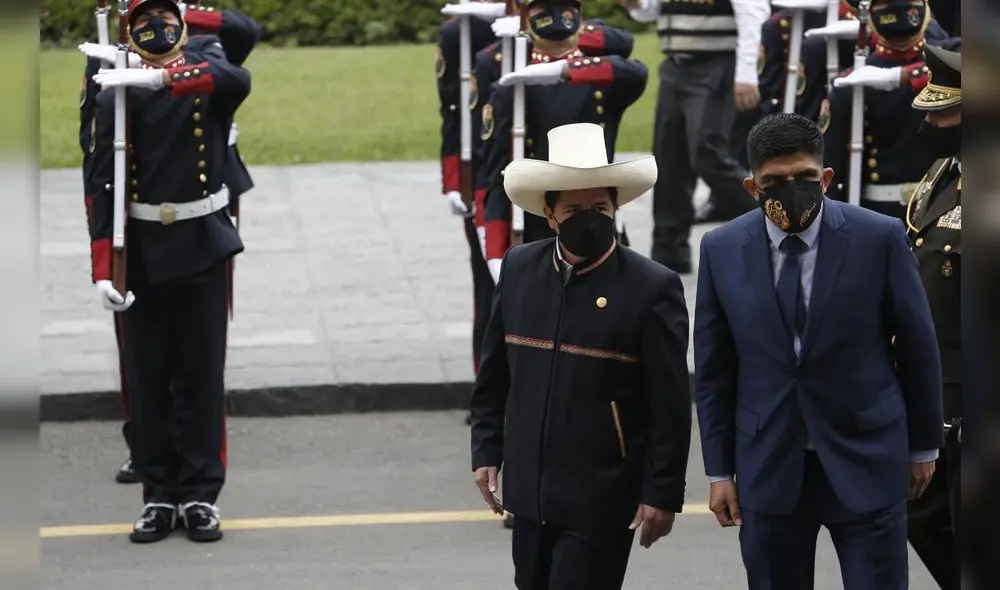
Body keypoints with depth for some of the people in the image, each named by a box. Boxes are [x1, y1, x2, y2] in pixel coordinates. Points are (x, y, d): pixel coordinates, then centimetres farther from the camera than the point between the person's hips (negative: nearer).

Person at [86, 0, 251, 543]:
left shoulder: (204, 66, 0)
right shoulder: (117, 96, -2)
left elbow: (237, 81, -26)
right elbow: (102, 184, -6)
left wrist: (162, 76, -38)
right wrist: (103, 269, -14)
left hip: (203, 246, 0)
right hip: (142, 252, 0)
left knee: (202, 375, 4)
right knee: (147, 379, 5)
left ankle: (201, 496, 11)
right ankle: (159, 495, 13)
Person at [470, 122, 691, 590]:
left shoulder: (652, 289, -12)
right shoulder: (519, 269, 3)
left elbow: (671, 406, -10)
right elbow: (494, 374, 12)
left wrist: (663, 494, -10)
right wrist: (487, 451, 9)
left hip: (601, 502, -5)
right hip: (530, 492, 5)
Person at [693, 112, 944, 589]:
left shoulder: (880, 238, -7)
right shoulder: (722, 251, -1)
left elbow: (917, 347, 2)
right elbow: (713, 370, 5)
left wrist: (924, 444, 8)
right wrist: (720, 470, 5)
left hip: (866, 464, -2)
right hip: (769, 467, 2)